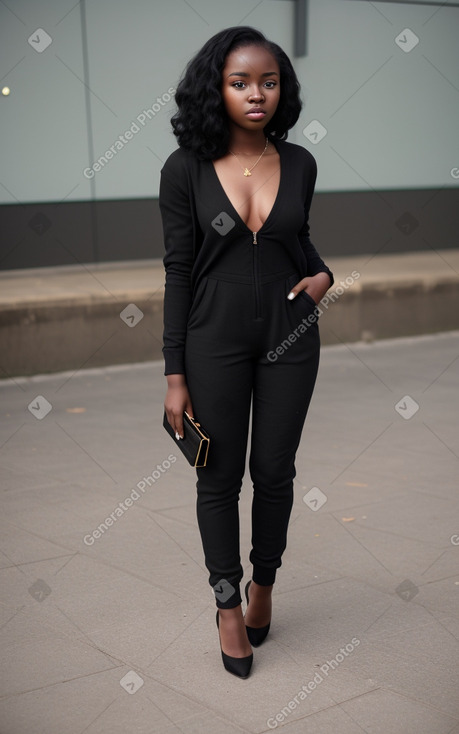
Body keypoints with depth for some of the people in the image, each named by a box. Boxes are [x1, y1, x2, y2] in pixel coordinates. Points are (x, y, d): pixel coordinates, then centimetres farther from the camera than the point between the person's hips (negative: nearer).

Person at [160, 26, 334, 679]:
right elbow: (178, 272, -7)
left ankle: (264, 582, 36)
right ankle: (228, 602, 27)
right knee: (219, 477, 8)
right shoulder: (186, 169, -8)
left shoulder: (300, 164, 0)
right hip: (216, 340, -2)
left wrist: (323, 274, -4)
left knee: (275, 470, 13)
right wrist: (175, 376, -8)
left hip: (289, 337, 2)